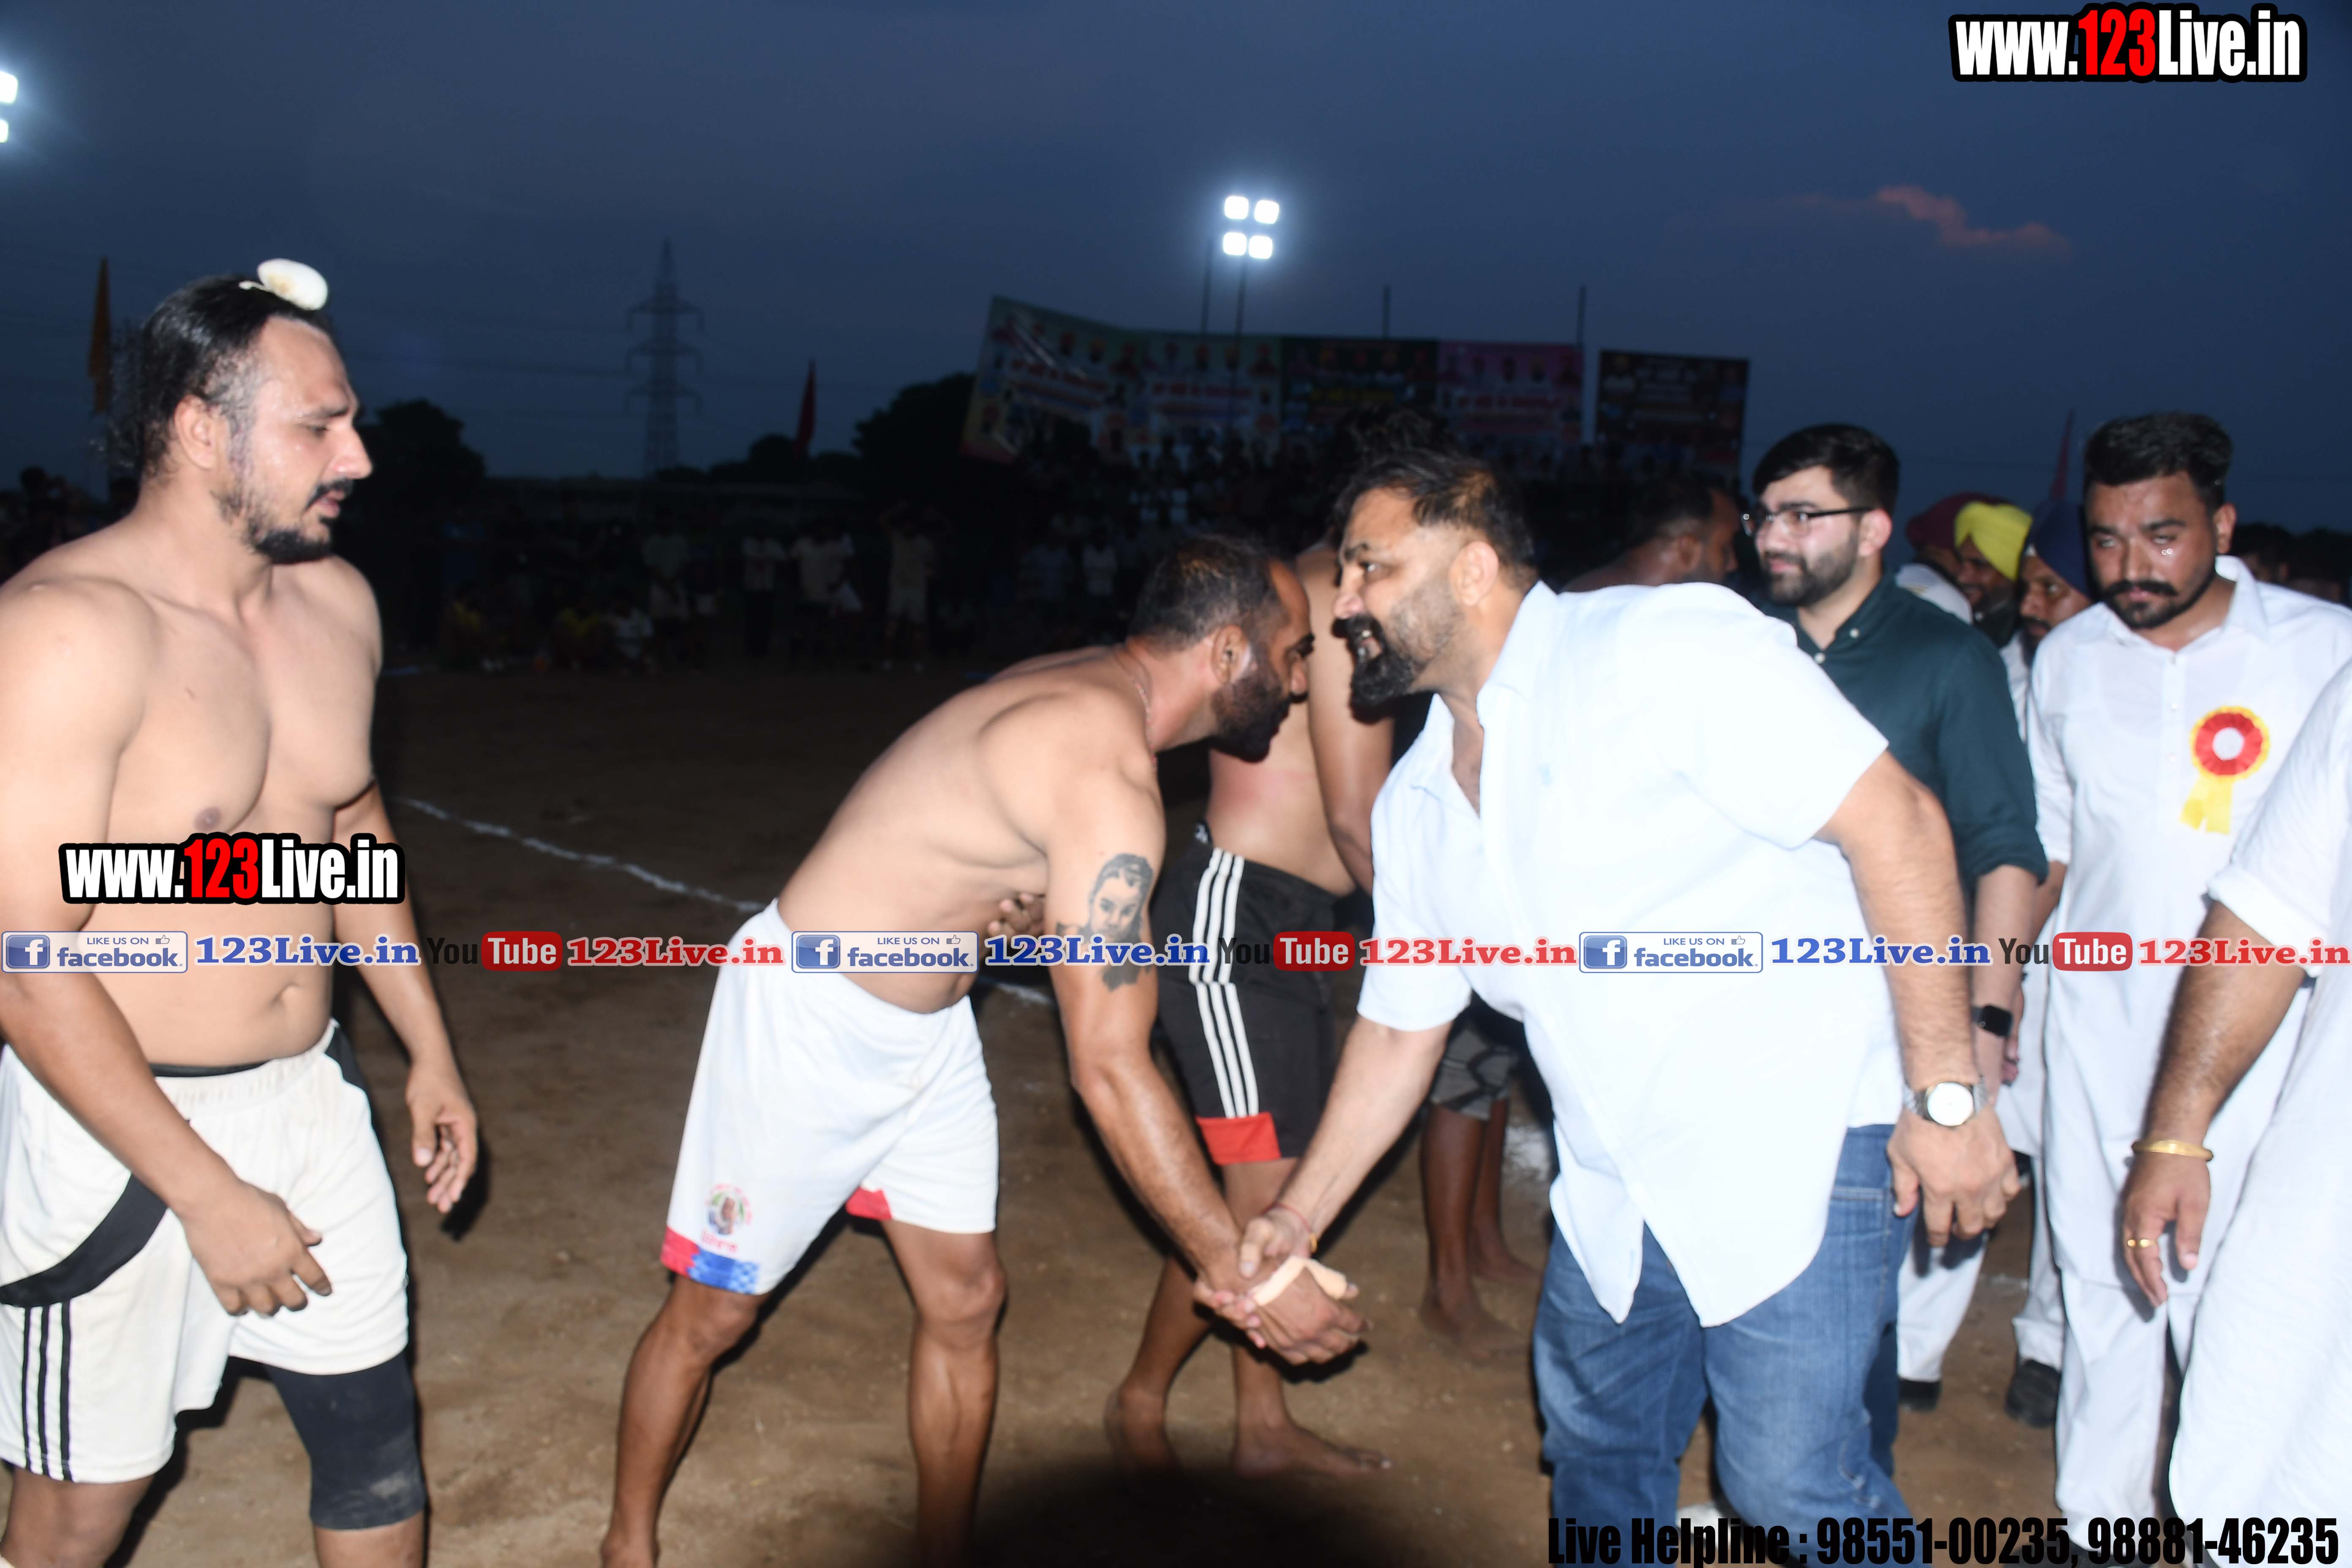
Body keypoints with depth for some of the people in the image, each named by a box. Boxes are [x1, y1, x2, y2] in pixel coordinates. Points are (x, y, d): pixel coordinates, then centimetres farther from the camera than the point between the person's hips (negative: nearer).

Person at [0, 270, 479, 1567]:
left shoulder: (337, 602, 2)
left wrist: (430, 1050, 16)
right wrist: (208, 1197, -20)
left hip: (307, 1094, 6)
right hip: (111, 1125, -6)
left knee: (375, 1437, 15)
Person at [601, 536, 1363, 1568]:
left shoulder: (1094, 687, -4)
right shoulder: (1107, 780, -31)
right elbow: (1110, 1072, -31)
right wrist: (1239, 1269, -24)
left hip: (930, 1021, 9)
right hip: (809, 1016, -8)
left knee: (965, 1300, 11)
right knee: (714, 1311, 11)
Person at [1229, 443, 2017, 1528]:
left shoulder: (1664, 647, -16)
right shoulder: (1416, 803, 7)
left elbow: (1895, 823, -18)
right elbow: (1400, 1025, 15)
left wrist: (1947, 1094, -19)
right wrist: (1300, 1214, 11)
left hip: (1795, 1152, -7)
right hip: (1617, 1194, 7)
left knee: (1790, 1486, -7)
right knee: (1597, 1444, 20)